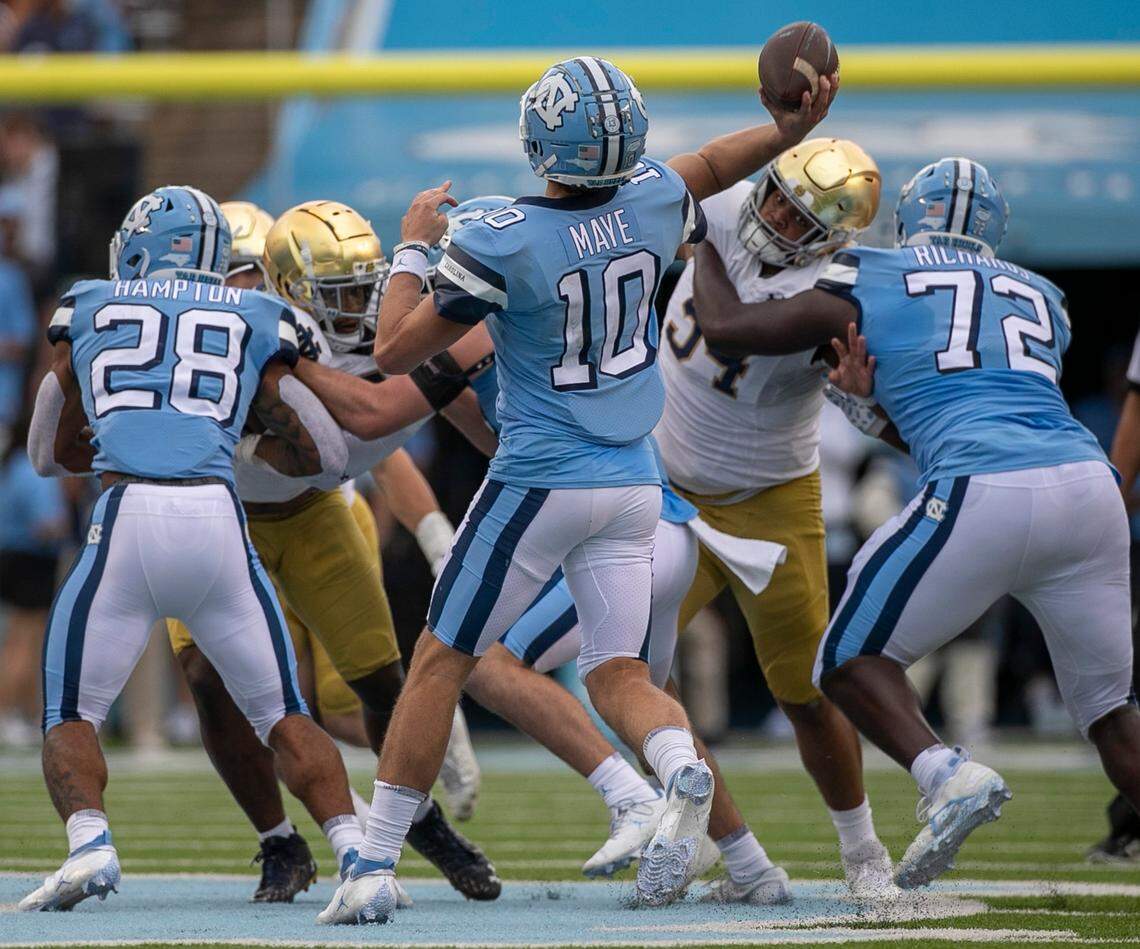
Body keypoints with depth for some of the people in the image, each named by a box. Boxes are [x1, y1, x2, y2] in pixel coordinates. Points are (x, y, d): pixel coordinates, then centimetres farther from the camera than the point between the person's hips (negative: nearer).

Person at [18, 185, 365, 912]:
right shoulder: (258, 319, 20)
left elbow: (53, 452, 29)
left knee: (72, 716, 11)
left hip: (126, 518, -1)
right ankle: (356, 850, -4)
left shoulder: (88, 306, 20)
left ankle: (89, 842, -15)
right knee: (282, 715, 14)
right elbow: (323, 451, 22)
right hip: (217, 520, 1)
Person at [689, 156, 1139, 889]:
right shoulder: (1040, 298, 27)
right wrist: (874, 409, 30)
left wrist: (705, 254, 39)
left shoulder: (871, 284, 15)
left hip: (987, 499, -5)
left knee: (852, 661, 9)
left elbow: (726, 327, 21)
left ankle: (947, 775, -17)